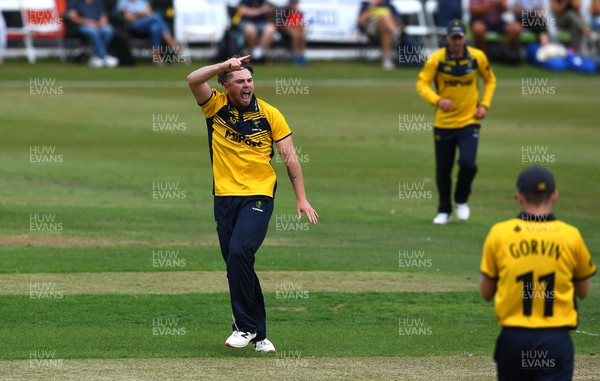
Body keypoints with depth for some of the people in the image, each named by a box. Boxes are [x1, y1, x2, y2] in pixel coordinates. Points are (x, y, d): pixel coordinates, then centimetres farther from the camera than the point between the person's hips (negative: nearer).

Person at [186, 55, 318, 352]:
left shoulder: (270, 114, 0)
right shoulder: (216, 105, 2)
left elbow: (290, 157, 3)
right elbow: (193, 80, -15)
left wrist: (301, 198, -1)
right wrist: (225, 65, -22)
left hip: (258, 196, -3)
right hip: (224, 197, 3)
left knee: (239, 252, -23)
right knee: (236, 264, 5)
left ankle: (246, 326, -13)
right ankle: (259, 335, 16)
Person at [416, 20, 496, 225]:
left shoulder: (477, 57, -4)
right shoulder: (436, 59, -9)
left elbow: (490, 80, 13)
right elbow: (422, 83, -12)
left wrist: (484, 104, -1)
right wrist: (437, 100, -30)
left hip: (469, 121, 0)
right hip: (443, 123, 0)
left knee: (467, 163, -19)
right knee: (443, 169, 7)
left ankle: (462, 201, 10)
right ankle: (444, 211, 29)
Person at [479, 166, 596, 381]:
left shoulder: (499, 234, -1)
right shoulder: (570, 236, -3)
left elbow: (486, 293, 6)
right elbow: (583, 291, 10)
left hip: (513, 337, 2)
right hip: (556, 339, -2)